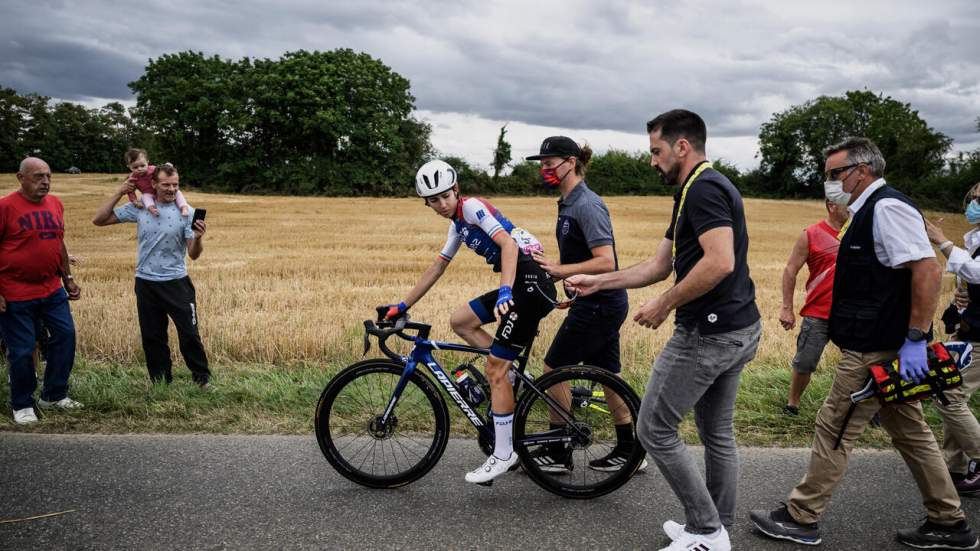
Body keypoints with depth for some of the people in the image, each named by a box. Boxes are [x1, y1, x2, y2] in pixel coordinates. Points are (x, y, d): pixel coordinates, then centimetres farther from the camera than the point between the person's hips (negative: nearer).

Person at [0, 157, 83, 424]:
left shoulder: (55, 203, 6)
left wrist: (68, 279, 16)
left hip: (52, 290, 6)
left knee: (65, 335, 8)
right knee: (22, 351, 3)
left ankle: (54, 395, 24)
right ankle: (22, 405, 21)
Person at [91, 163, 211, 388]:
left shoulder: (186, 213, -7)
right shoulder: (139, 207, -2)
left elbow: (194, 254, -8)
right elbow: (99, 220, 0)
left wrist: (198, 238, -30)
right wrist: (119, 193, -6)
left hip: (176, 282, -2)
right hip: (146, 283, 2)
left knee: (189, 333, -1)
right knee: (152, 336, 11)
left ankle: (202, 378, 13)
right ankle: (160, 380, 26)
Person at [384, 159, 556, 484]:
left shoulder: (472, 207, -8)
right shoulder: (458, 224, 20)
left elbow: (508, 243, -22)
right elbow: (437, 267, 25)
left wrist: (505, 291, -35)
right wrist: (403, 305, 26)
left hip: (532, 281, -9)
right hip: (519, 285, 9)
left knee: (495, 369, -8)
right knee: (460, 321, 10)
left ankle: (503, 454, 1)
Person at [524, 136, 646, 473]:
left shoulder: (587, 205, -19)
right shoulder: (568, 203, 12)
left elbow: (605, 261, -26)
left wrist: (558, 269, -24)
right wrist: (551, 272, 8)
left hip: (599, 305, -10)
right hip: (598, 303, 10)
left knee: (554, 369, -1)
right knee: (607, 376, 15)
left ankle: (558, 454, 11)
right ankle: (629, 451, 25)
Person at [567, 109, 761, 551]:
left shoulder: (702, 188, -16)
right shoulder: (696, 191, 16)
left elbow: (720, 262, -28)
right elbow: (658, 266, 18)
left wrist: (665, 304, -18)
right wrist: (596, 282, 15)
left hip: (708, 333, -10)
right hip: (739, 331, 10)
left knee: (654, 431, 0)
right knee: (717, 433, 18)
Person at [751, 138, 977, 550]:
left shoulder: (888, 207, -15)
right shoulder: (870, 212, 16)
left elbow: (927, 270, -24)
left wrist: (915, 340, -24)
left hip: (876, 351, -10)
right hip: (881, 348, 10)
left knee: (834, 428, -1)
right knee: (910, 432, 16)